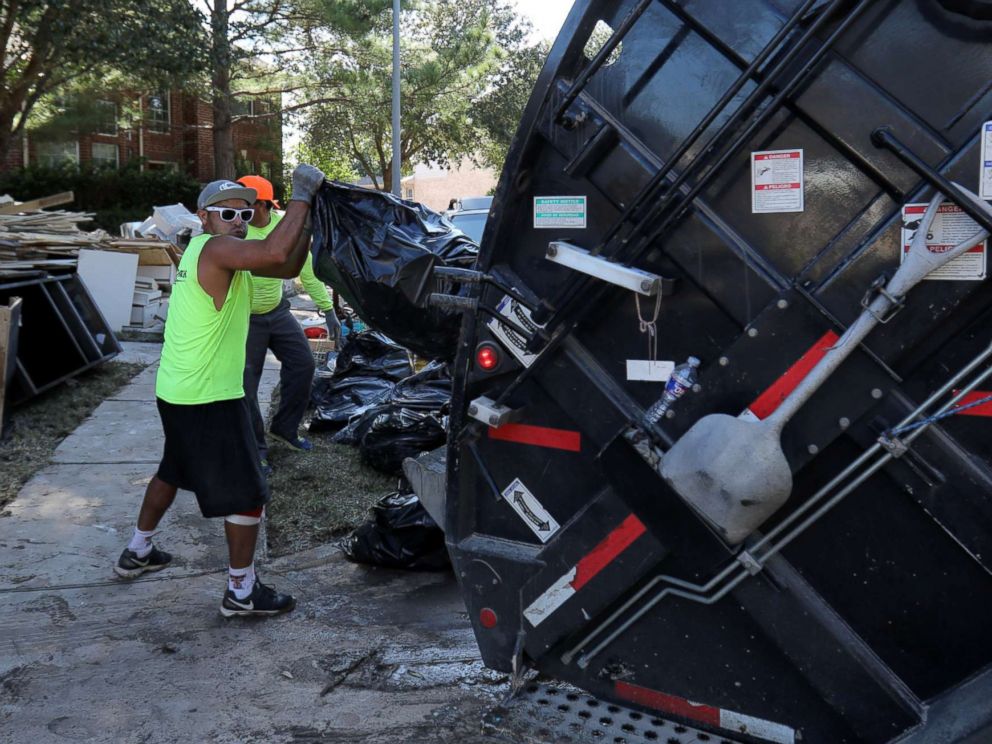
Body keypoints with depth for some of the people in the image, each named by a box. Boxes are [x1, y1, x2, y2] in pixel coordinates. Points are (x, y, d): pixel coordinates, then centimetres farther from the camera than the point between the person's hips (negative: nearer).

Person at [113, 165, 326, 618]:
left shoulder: (218, 252, 12)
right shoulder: (215, 248, -18)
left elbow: (287, 266, 9)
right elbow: (275, 252, -35)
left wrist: (308, 218, -4)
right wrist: (301, 195, -24)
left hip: (177, 393, 10)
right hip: (208, 400, -10)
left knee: (172, 473, 29)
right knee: (248, 494, 0)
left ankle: (137, 553, 45)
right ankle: (242, 592, 10)